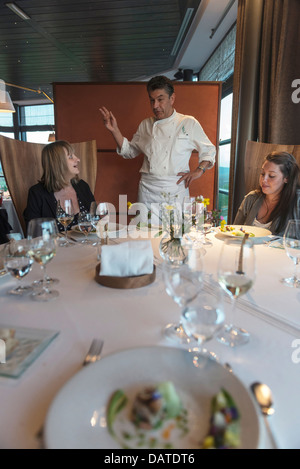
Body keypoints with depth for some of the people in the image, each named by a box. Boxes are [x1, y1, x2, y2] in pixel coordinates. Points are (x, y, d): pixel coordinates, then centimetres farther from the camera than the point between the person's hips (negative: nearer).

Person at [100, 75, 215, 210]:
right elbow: (129, 151, 19)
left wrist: (199, 170, -3)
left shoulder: (189, 123, 5)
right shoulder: (145, 125, 13)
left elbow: (209, 151, 12)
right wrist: (114, 130, 9)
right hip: (147, 191, 2)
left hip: (176, 191, -2)